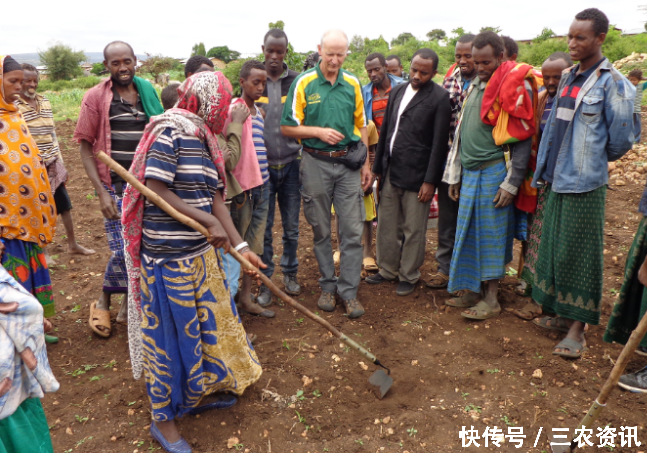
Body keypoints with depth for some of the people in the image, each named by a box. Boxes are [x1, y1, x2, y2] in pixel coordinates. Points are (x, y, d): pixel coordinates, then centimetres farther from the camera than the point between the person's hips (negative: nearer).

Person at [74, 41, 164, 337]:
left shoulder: (148, 93, 8)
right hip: (116, 187, -3)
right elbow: (85, 147, -3)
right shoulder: (96, 97, -2)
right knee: (122, 251, -7)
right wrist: (102, 192, -12)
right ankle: (103, 302, 20)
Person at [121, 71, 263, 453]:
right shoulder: (170, 131, -15)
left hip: (203, 252, 9)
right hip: (169, 254, -9)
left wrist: (240, 245, 3)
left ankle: (200, 393, 41)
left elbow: (214, 197, 7)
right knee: (171, 333, 4)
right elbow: (155, 190, -21)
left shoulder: (204, 138, 10)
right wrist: (209, 223, -20)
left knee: (211, 320, 19)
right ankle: (164, 418, 25)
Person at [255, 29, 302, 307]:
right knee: (264, 227, 4)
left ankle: (290, 273, 28)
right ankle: (265, 282, 17)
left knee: (291, 227, 9)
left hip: (291, 165, 1)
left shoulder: (297, 81, 2)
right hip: (262, 166, 0)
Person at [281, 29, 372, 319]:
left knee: (353, 230, -1)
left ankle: (349, 290, 9)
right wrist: (320, 132, -15)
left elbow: (360, 125, 13)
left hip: (349, 164, 2)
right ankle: (327, 286, 24)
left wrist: (366, 164, 9)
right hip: (316, 163, -2)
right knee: (321, 230, 9)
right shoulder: (304, 83, -2)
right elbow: (287, 127, -3)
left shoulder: (353, 83, 7)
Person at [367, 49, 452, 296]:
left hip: (417, 175, -5)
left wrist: (430, 181, -13)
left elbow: (439, 143, -10)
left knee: (413, 231, 6)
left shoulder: (440, 98, -7)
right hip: (391, 172, 6)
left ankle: (409, 276, 23)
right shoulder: (397, 91, 11)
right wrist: (377, 167, 13)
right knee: (387, 225, 14)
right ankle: (388, 269, 31)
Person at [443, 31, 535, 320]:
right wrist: (455, 175, 16)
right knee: (467, 234, 10)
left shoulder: (515, 85, -8)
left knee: (491, 236, -1)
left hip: (494, 172, -7)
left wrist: (511, 183, -15)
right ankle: (471, 292, 23)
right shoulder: (475, 85, 15)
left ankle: (491, 300, 10)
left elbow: (523, 137, -11)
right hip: (469, 173, 7)